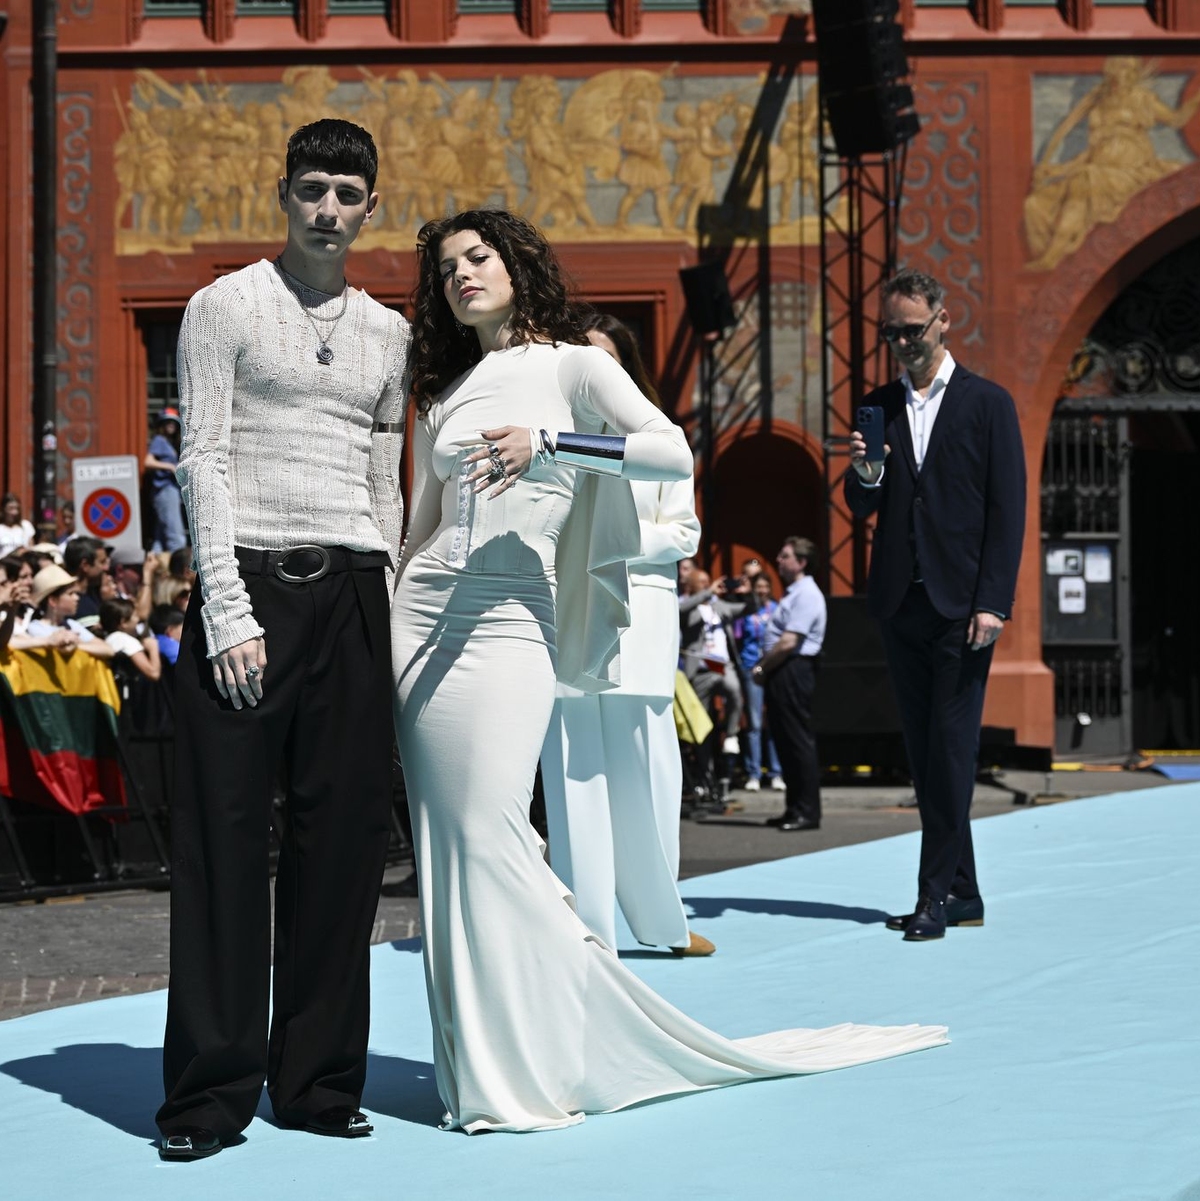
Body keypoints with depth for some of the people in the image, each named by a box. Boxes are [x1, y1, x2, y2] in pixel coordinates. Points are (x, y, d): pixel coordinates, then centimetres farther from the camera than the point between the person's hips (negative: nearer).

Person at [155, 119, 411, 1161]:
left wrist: (390, 621, 11)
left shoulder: (388, 333, 18)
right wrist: (227, 610, -12)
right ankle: (211, 1093, 1)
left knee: (345, 832, 3)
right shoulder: (226, 306, 4)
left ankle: (319, 1080, 12)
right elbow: (203, 460, -3)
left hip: (353, 591, 4)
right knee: (225, 833, -4)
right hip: (250, 578, -4)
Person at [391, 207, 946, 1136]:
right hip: (420, 613, 5)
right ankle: (475, 1063, 11)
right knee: (446, 847, 2)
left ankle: (525, 1068, -1)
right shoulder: (444, 398, 18)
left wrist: (547, 441, -22)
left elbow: (675, 454, -13)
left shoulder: (571, 365, 3)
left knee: (487, 842, -11)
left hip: (506, 625, -5)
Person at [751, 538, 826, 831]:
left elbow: (788, 642, -20)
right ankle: (794, 808, 17)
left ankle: (807, 812, -6)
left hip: (793, 671, -10)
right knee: (784, 741, 12)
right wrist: (764, 668, 8)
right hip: (781, 674, 10)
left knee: (798, 741, -8)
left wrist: (762, 668, -10)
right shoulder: (795, 593, 19)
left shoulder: (806, 594, -13)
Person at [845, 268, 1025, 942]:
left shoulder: (988, 403, 0)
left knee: (952, 746, -8)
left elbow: (1008, 511, -4)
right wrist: (866, 474, -11)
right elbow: (861, 508, 13)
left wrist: (992, 604, -12)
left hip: (962, 606, -5)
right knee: (924, 752, 6)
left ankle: (937, 893, -7)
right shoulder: (880, 407, 13)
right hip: (902, 603, 5)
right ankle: (962, 893, 13)